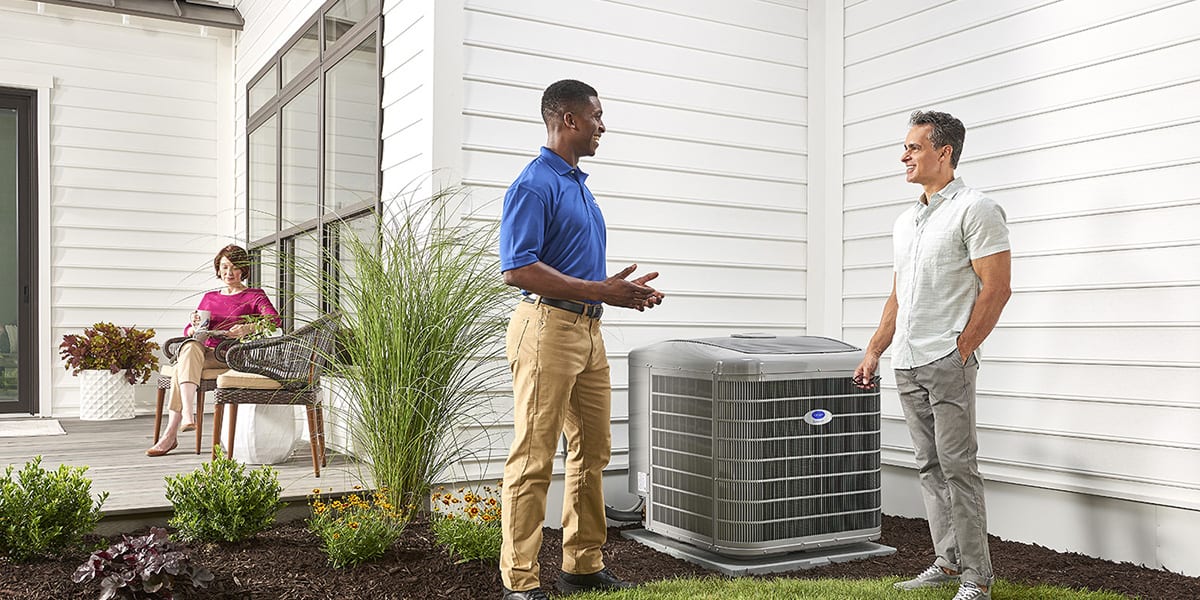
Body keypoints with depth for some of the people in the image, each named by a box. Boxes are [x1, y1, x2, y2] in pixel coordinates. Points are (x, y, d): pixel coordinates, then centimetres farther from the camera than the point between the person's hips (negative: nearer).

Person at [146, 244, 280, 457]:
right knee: (190, 346, -33)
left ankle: (170, 434, -38)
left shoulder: (254, 295, 12)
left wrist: (247, 328, -26)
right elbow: (188, 330, 23)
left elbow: (274, 319, -8)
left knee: (184, 362, -31)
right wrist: (196, 327, -2)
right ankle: (187, 416, -43)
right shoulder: (209, 297, 27)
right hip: (205, 350, 4)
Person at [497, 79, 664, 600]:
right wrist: (599, 291, -19)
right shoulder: (534, 184, -10)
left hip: (588, 329, 10)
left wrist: (622, 291, 12)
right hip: (548, 327, -10)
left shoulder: (579, 184, 20)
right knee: (533, 458, -5)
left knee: (592, 451, 13)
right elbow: (518, 269, -20)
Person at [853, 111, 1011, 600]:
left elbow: (996, 289, -11)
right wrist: (873, 352, 16)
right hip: (907, 366, 8)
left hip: (947, 362, -8)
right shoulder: (905, 221, 18)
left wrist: (960, 352, -13)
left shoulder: (975, 210, -5)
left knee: (957, 468, -5)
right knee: (929, 467, 11)